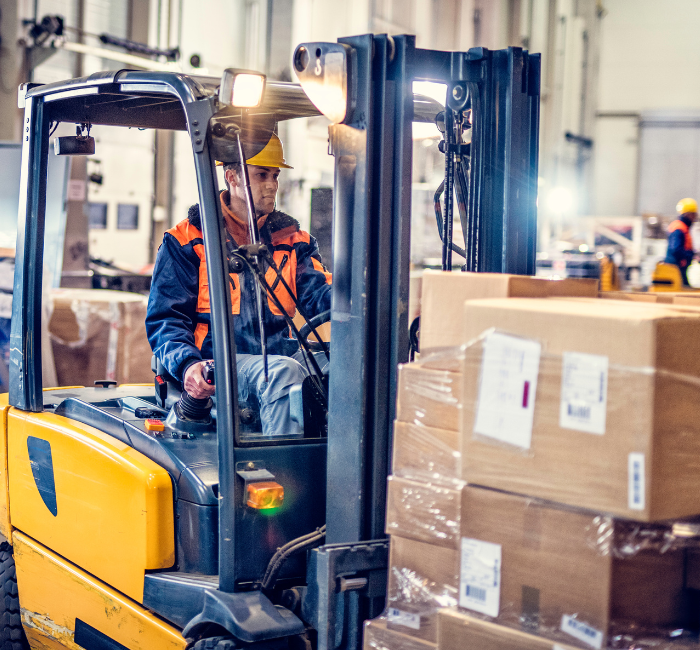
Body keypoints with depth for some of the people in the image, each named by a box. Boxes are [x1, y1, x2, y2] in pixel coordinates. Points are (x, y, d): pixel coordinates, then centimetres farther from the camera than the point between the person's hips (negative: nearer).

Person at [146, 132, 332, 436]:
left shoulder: (291, 239, 19)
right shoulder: (186, 240, 7)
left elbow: (317, 295, 3)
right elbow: (164, 317, 2)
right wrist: (187, 365, -20)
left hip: (279, 357, 4)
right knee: (284, 372, -35)